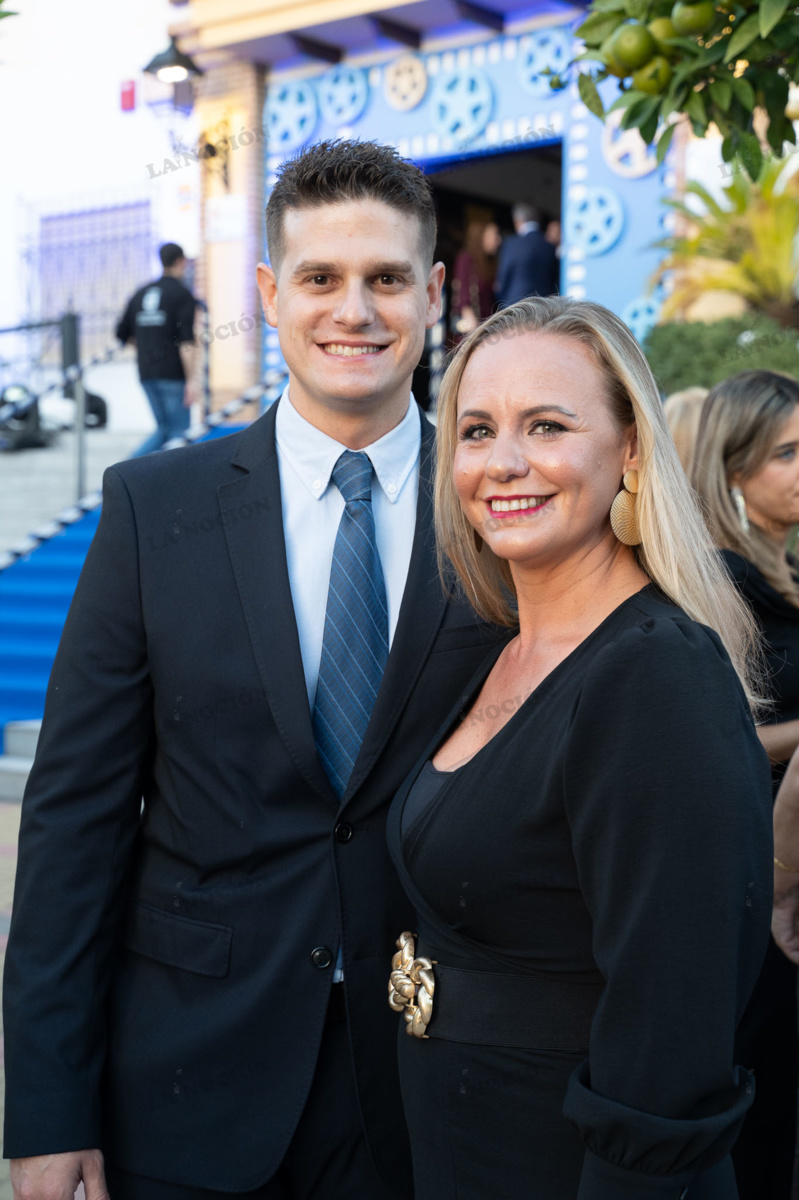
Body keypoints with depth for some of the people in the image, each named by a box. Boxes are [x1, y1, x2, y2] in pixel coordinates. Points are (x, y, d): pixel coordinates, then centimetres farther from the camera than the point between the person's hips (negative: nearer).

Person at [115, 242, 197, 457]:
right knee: (179, 432, 2)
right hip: (172, 374, -6)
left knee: (164, 429, 16)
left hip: (147, 374, 6)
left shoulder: (141, 293, 13)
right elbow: (186, 342, -16)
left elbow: (121, 335, 15)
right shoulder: (182, 295, -6)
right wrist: (190, 380, -16)